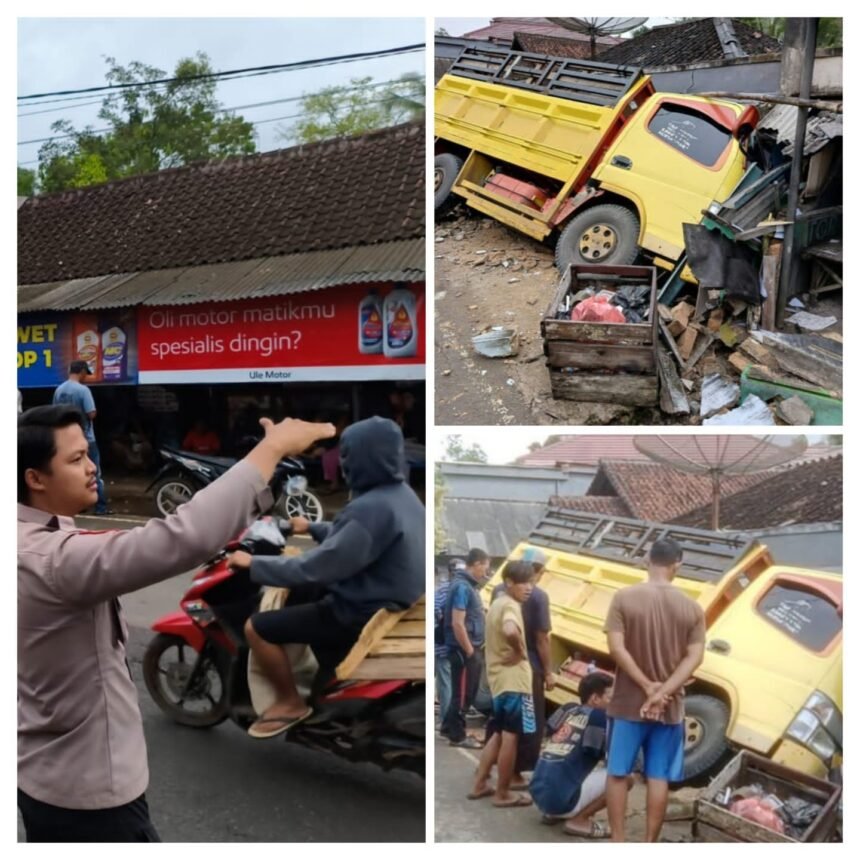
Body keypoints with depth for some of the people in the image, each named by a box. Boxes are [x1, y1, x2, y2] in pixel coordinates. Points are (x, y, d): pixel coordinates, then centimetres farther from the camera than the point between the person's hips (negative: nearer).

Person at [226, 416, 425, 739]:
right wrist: (313, 528, 30)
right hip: (387, 599, 10)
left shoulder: (373, 509, -28)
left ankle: (290, 702, 11)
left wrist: (253, 564, -16)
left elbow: (315, 568, -27)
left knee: (256, 628, -6)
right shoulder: (400, 494, 3)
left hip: (363, 615, -10)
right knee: (296, 591, 27)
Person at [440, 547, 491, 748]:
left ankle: (449, 727, 29)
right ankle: (458, 736, 12)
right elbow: (457, 623, -24)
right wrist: (469, 651, -18)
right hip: (463, 650, -10)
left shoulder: (468, 585, 12)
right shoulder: (462, 587, -19)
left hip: (470, 648, 10)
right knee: (463, 693, 1)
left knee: (467, 692, 18)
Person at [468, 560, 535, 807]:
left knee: (499, 734, 20)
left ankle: (480, 784, 25)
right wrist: (520, 651, -21)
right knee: (511, 737, 0)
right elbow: (510, 631, -38)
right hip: (513, 680, -9)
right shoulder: (511, 606, -17)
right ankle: (503, 794, 9)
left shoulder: (497, 603, 13)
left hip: (499, 679, 9)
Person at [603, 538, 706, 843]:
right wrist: (662, 693, -12)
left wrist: (648, 686, -10)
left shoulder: (624, 598, -8)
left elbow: (617, 649, -14)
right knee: (659, 778, 9)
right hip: (670, 707, 2)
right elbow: (694, 657, -7)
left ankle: (617, 844, 13)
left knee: (617, 773, 9)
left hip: (628, 702, -1)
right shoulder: (692, 607, -1)